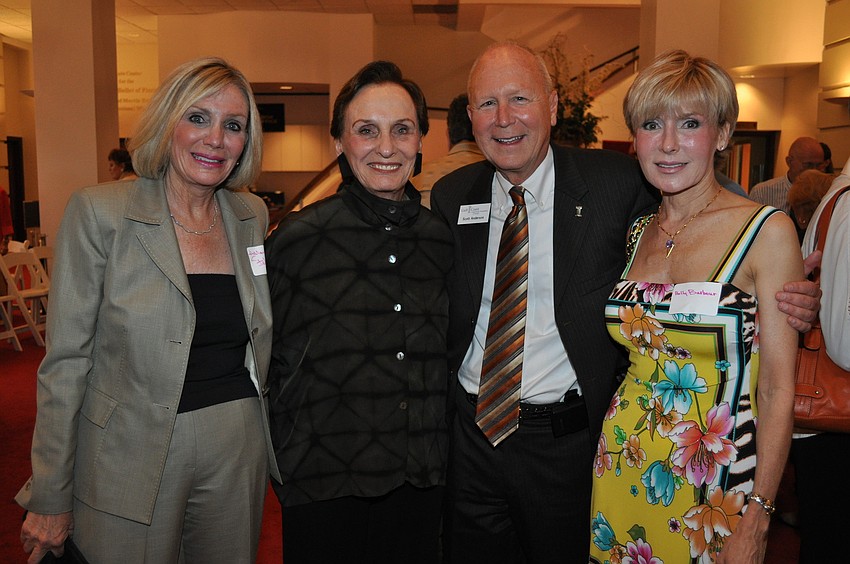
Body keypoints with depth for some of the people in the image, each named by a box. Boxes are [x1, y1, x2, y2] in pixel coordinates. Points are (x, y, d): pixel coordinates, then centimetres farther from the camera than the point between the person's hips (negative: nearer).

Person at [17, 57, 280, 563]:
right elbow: (66, 361, -9)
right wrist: (50, 498, -6)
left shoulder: (253, 216, 3)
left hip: (239, 451, 4)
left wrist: (277, 448, 11)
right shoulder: (100, 213, -10)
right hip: (133, 460, -3)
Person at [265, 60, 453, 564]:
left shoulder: (445, 239, 1)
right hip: (324, 487, -3)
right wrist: (286, 464, -4)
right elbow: (270, 365, -2)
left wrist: (444, 458, 11)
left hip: (423, 484, 4)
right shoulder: (296, 240, -9)